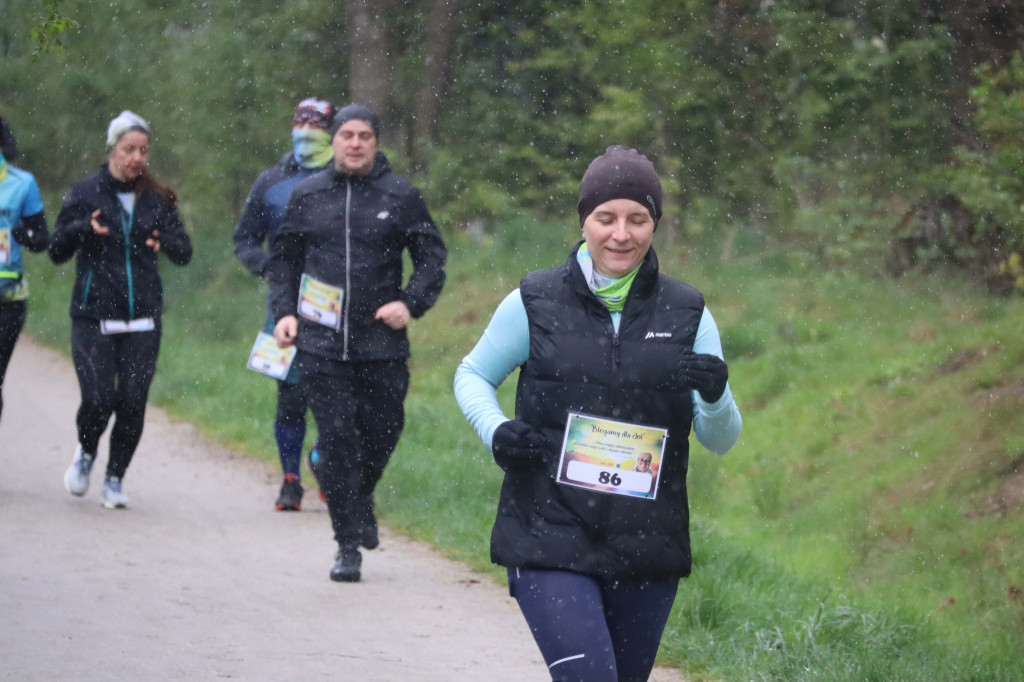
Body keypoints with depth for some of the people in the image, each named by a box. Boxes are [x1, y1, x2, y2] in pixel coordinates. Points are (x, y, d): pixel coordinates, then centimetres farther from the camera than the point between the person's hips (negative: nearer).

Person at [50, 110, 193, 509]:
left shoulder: (157, 200, 9)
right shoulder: (85, 193, 4)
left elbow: (185, 253, 7)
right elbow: (57, 251, 2)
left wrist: (167, 243, -16)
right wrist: (82, 229, -19)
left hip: (142, 318, 2)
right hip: (93, 316, -2)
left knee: (132, 401, -5)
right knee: (99, 398, -11)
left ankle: (115, 478, 14)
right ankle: (86, 452, 21)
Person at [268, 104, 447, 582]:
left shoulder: (401, 197, 3)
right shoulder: (306, 195, 8)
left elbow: (432, 257, 8)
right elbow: (283, 257, 16)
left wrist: (411, 303, -7)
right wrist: (284, 311, 3)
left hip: (382, 345, 0)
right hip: (320, 343, 0)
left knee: (382, 431, 6)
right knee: (336, 435, -6)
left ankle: (361, 496, 39)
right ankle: (348, 545, 1)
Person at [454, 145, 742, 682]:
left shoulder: (686, 314, 4)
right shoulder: (536, 303, 0)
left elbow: (720, 441, 4)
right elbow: (473, 375, 15)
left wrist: (714, 395, -19)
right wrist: (496, 431, -6)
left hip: (647, 549, 3)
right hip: (551, 540, -3)